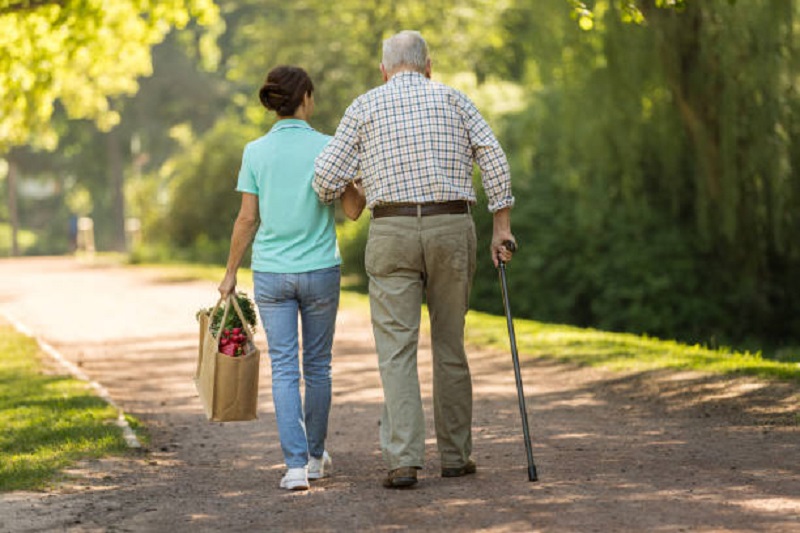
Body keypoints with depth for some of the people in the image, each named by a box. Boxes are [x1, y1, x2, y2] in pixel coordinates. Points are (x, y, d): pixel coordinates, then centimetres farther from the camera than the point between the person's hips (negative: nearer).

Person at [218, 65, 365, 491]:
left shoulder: (255, 152, -2)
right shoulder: (326, 147, -6)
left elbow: (248, 219, -1)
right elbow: (353, 209, -2)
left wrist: (230, 272, 8)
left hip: (270, 273, 1)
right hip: (320, 270, -1)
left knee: (284, 369, 2)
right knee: (317, 365, 14)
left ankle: (295, 463, -9)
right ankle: (315, 455, 26)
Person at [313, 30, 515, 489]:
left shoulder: (366, 106, 7)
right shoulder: (453, 99, 10)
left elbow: (327, 177, 1)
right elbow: (494, 161, 1)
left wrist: (342, 200, 23)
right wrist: (502, 226, 3)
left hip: (392, 231, -1)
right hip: (453, 227, 2)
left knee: (397, 349, -2)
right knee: (450, 344, 12)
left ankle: (403, 460, -12)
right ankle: (456, 455, 17)